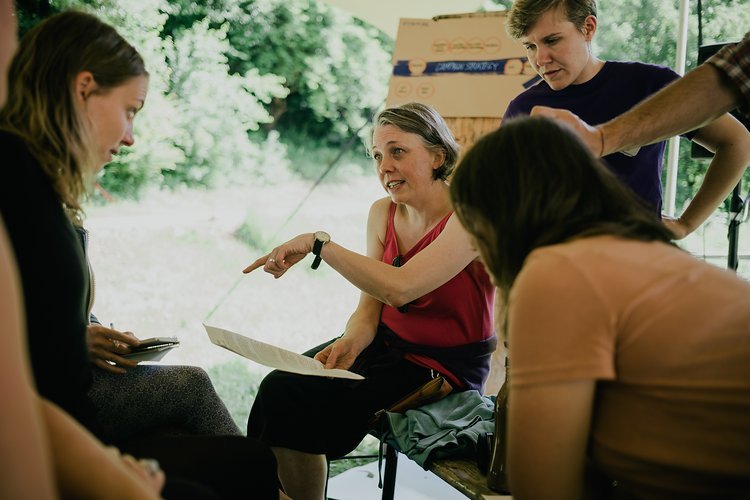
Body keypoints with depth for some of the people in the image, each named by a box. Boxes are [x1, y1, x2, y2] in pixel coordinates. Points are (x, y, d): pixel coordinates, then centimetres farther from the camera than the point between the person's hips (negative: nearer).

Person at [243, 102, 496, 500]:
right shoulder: (382, 213, 2)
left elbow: (400, 288, -32)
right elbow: (369, 307, 3)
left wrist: (318, 243, -28)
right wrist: (350, 343, -19)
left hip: (443, 364, -6)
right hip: (386, 343, 6)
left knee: (299, 404, -19)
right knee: (279, 386, -14)